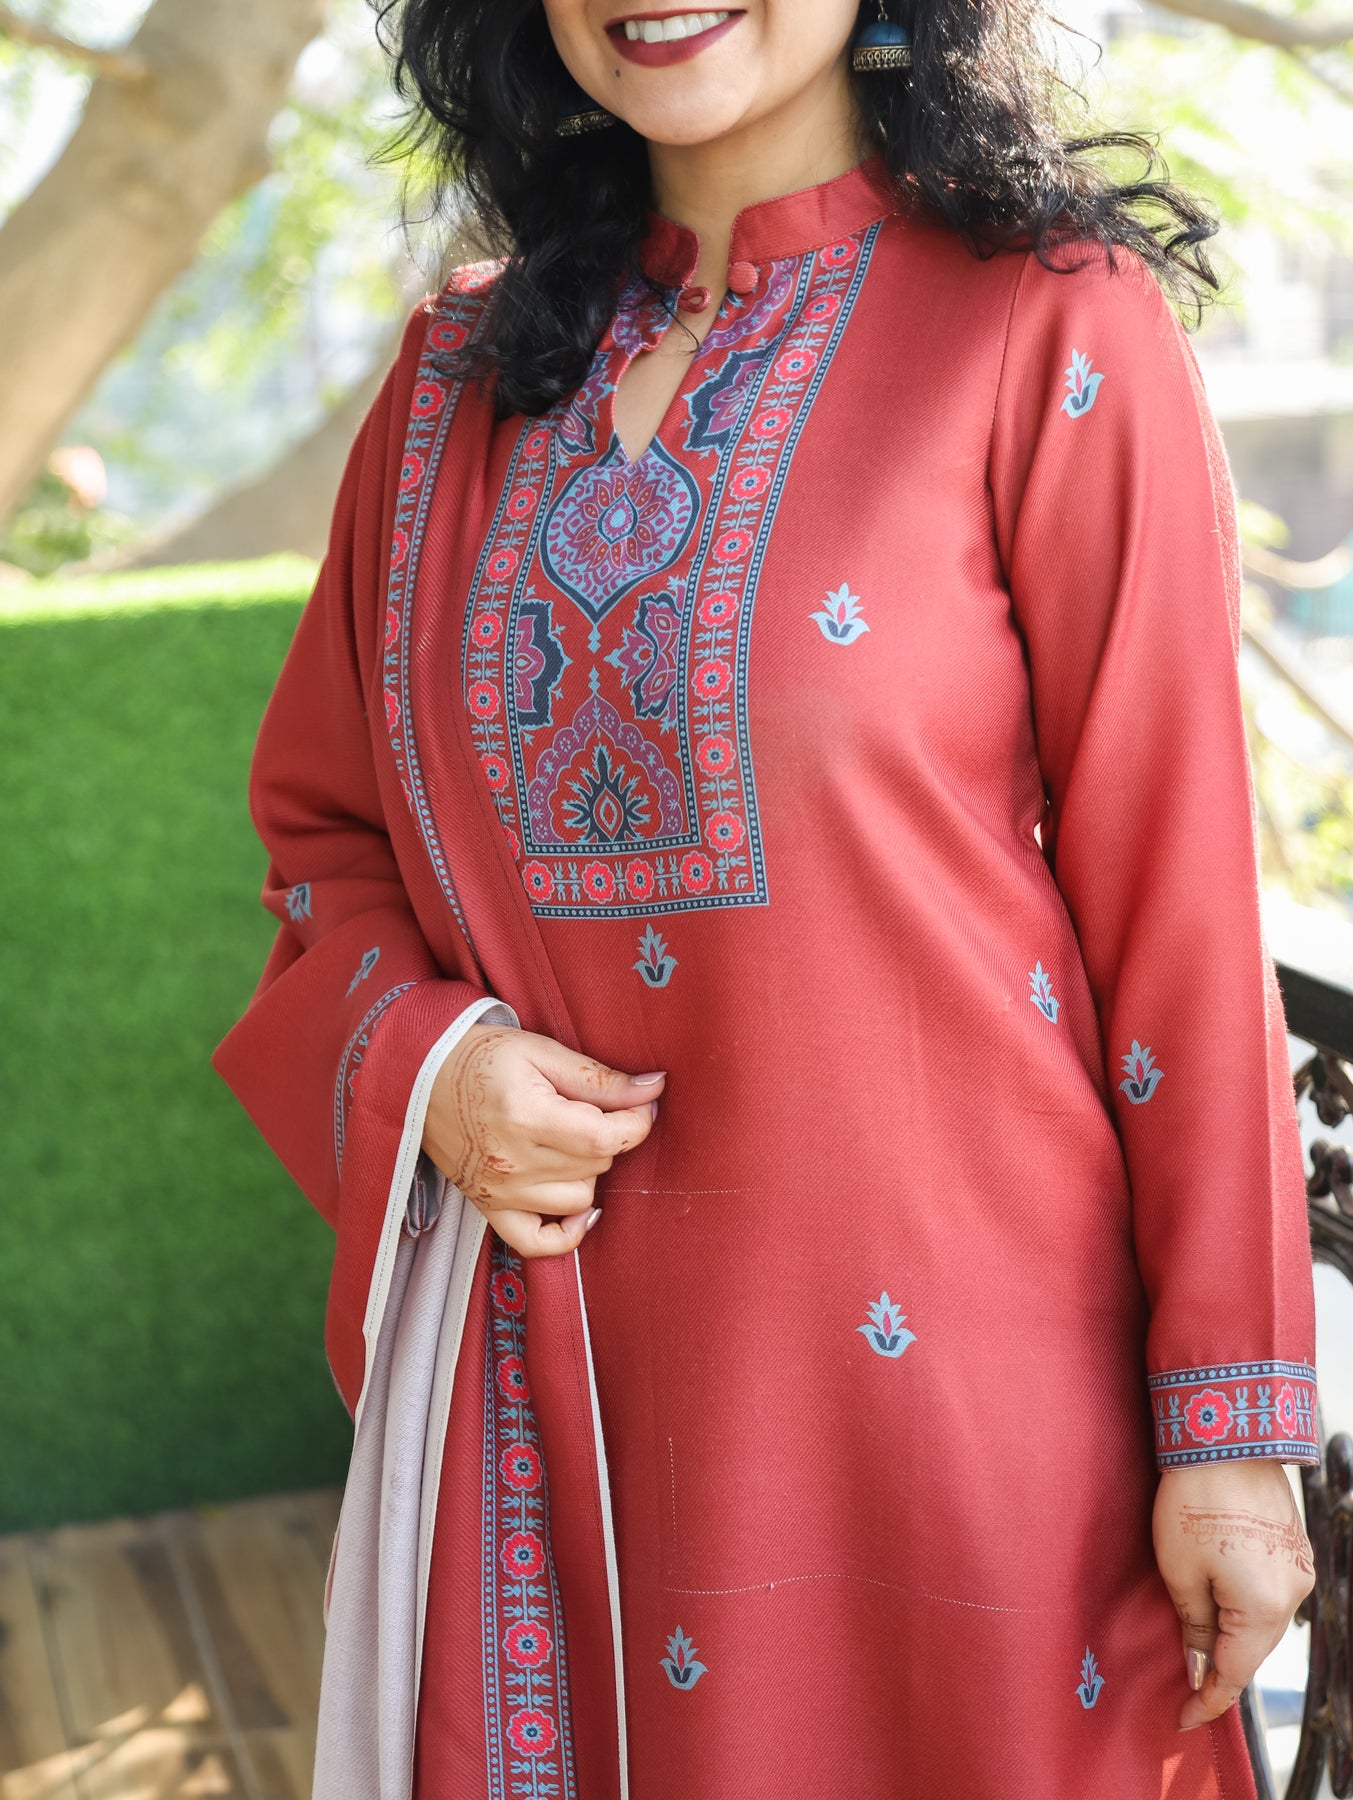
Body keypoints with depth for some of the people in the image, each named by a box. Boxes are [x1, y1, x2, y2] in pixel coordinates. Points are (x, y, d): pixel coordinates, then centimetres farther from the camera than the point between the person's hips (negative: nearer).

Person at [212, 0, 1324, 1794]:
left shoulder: (1051, 334, -8)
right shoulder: (463, 376, 7)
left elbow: (1178, 903, -9)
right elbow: (322, 826, 16)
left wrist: (1232, 1435, -8)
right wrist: (420, 1062, -5)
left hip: (938, 1371, -4)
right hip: (549, 1398, 4)